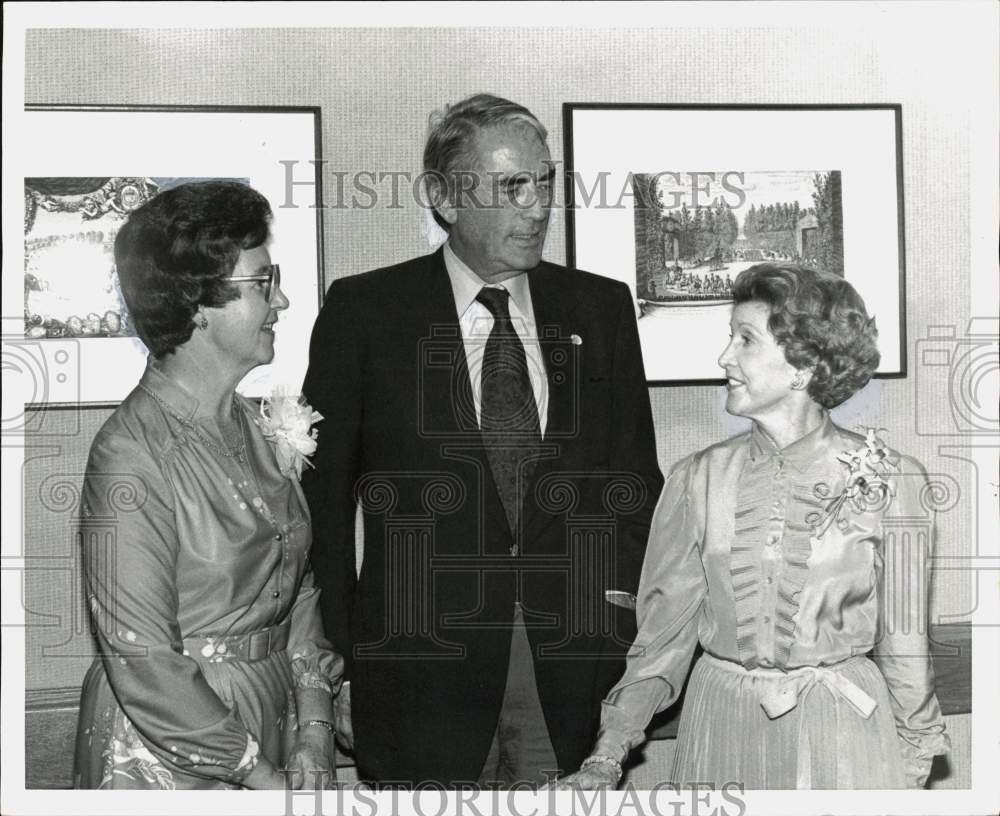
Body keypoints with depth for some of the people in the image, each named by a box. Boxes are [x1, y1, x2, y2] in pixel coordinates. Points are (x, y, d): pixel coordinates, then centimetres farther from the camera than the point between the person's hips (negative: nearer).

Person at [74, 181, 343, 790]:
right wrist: (257, 772, -16)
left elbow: (298, 583, 8)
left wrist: (314, 725, -3)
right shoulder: (132, 455, -20)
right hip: (168, 754, -6)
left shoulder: (254, 426, 3)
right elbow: (143, 665, -21)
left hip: (272, 716, 7)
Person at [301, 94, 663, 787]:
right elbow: (323, 495, 0)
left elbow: (637, 480, 11)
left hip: (578, 663, 3)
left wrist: (624, 614, -2)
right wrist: (337, 662, -6)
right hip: (421, 667, -2)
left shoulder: (602, 308, 8)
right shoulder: (363, 311, -1)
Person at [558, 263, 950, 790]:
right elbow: (663, 635, 0)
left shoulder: (889, 480, -7)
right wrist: (608, 756, -8)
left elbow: (903, 643, 0)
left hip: (843, 732, -2)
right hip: (721, 727, 2)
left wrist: (915, 766, 6)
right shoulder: (697, 479, -2)